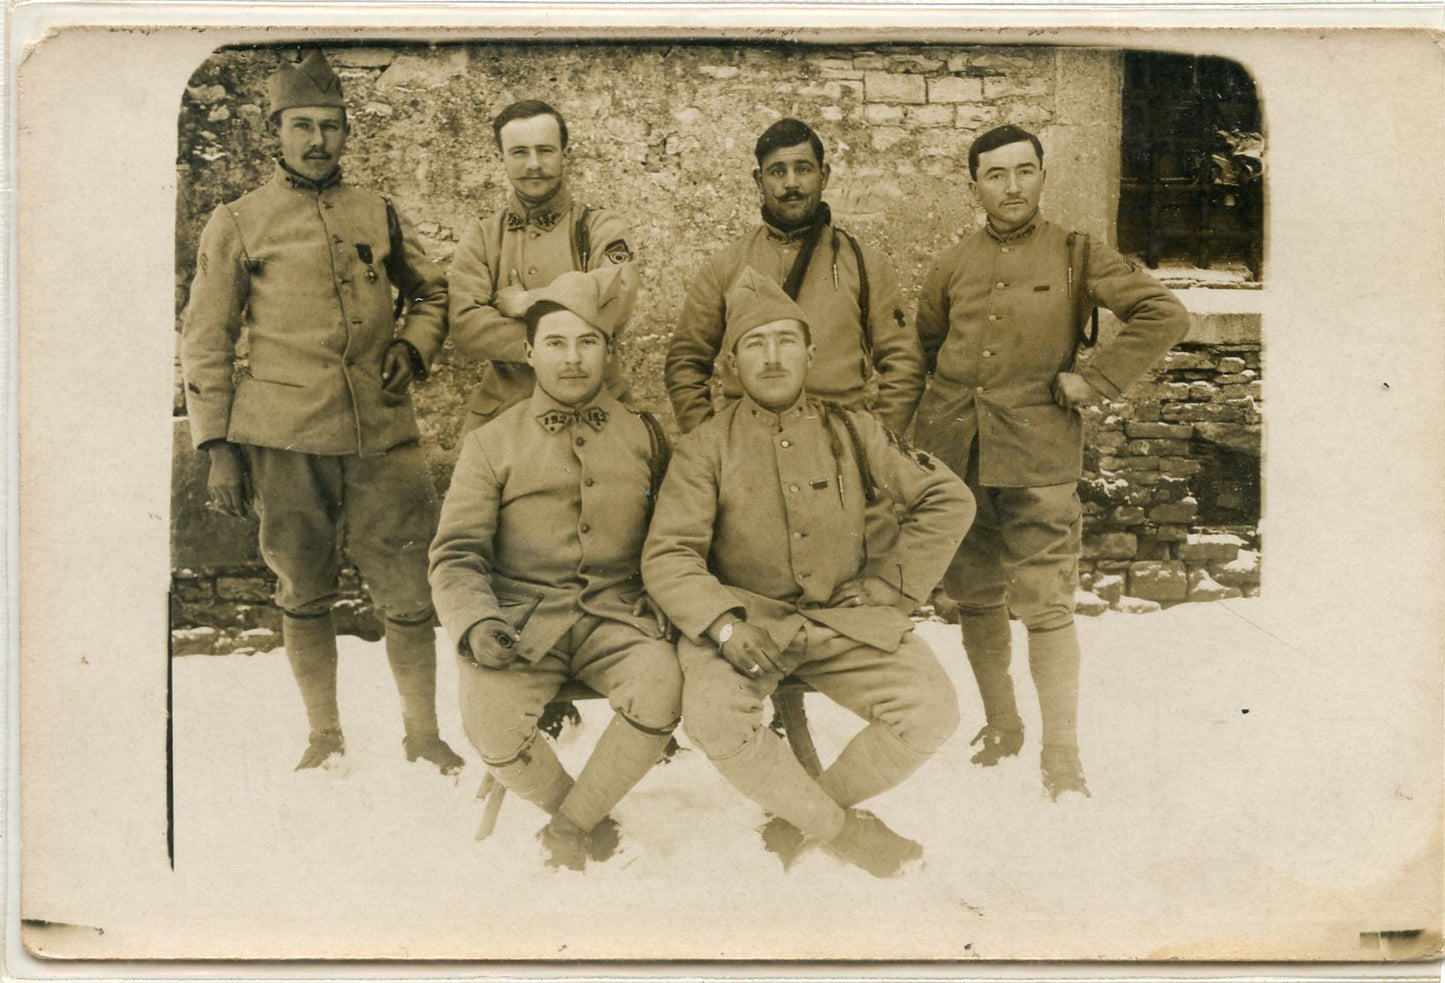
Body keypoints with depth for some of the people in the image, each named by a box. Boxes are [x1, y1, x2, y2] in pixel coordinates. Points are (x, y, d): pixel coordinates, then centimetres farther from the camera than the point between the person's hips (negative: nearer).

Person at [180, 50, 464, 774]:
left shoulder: (379, 214, 12)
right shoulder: (236, 224, 6)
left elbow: (432, 292, 24)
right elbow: (204, 342, 5)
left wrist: (413, 345, 2)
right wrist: (217, 447, -2)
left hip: (381, 437, 2)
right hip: (284, 442, -1)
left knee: (407, 594, 1)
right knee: (302, 595, 8)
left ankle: (422, 733, 18)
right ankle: (325, 735, 25)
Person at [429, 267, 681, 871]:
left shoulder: (644, 438, 12)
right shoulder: (492, 445, 8)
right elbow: (456, 554, 3)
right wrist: (475, 623, -17)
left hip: (615, 616, 1)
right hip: (522, 615, -1)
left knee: (661, 686, -31)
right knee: (489, 718, -30)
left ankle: (572, 824, -7)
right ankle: (564, 800, 3)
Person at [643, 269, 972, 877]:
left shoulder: (850, 431, 7)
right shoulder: (707, 447, 1)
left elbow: (947, 500, 11)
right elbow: (668, 555, -6)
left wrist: (890, 587, 2)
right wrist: (724, 623, -22)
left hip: (844, 617, 2)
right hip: (745, 617, -2)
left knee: (931, 711, -19)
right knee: (713, 716, -32)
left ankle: (801, 819, 2)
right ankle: (839, 826, -7)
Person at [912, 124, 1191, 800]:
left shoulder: (1076, 257, 0)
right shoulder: (952, 268, 9)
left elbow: (1165, 315, -4)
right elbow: (923, 345, 25)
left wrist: (1095, 378, -8)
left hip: (1038, 458, -3)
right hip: (954, 452, 4)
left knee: (1047, 607, -6)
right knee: (975, 600, 11)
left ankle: (1061, 754, 4)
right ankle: (1001, 725, 28)